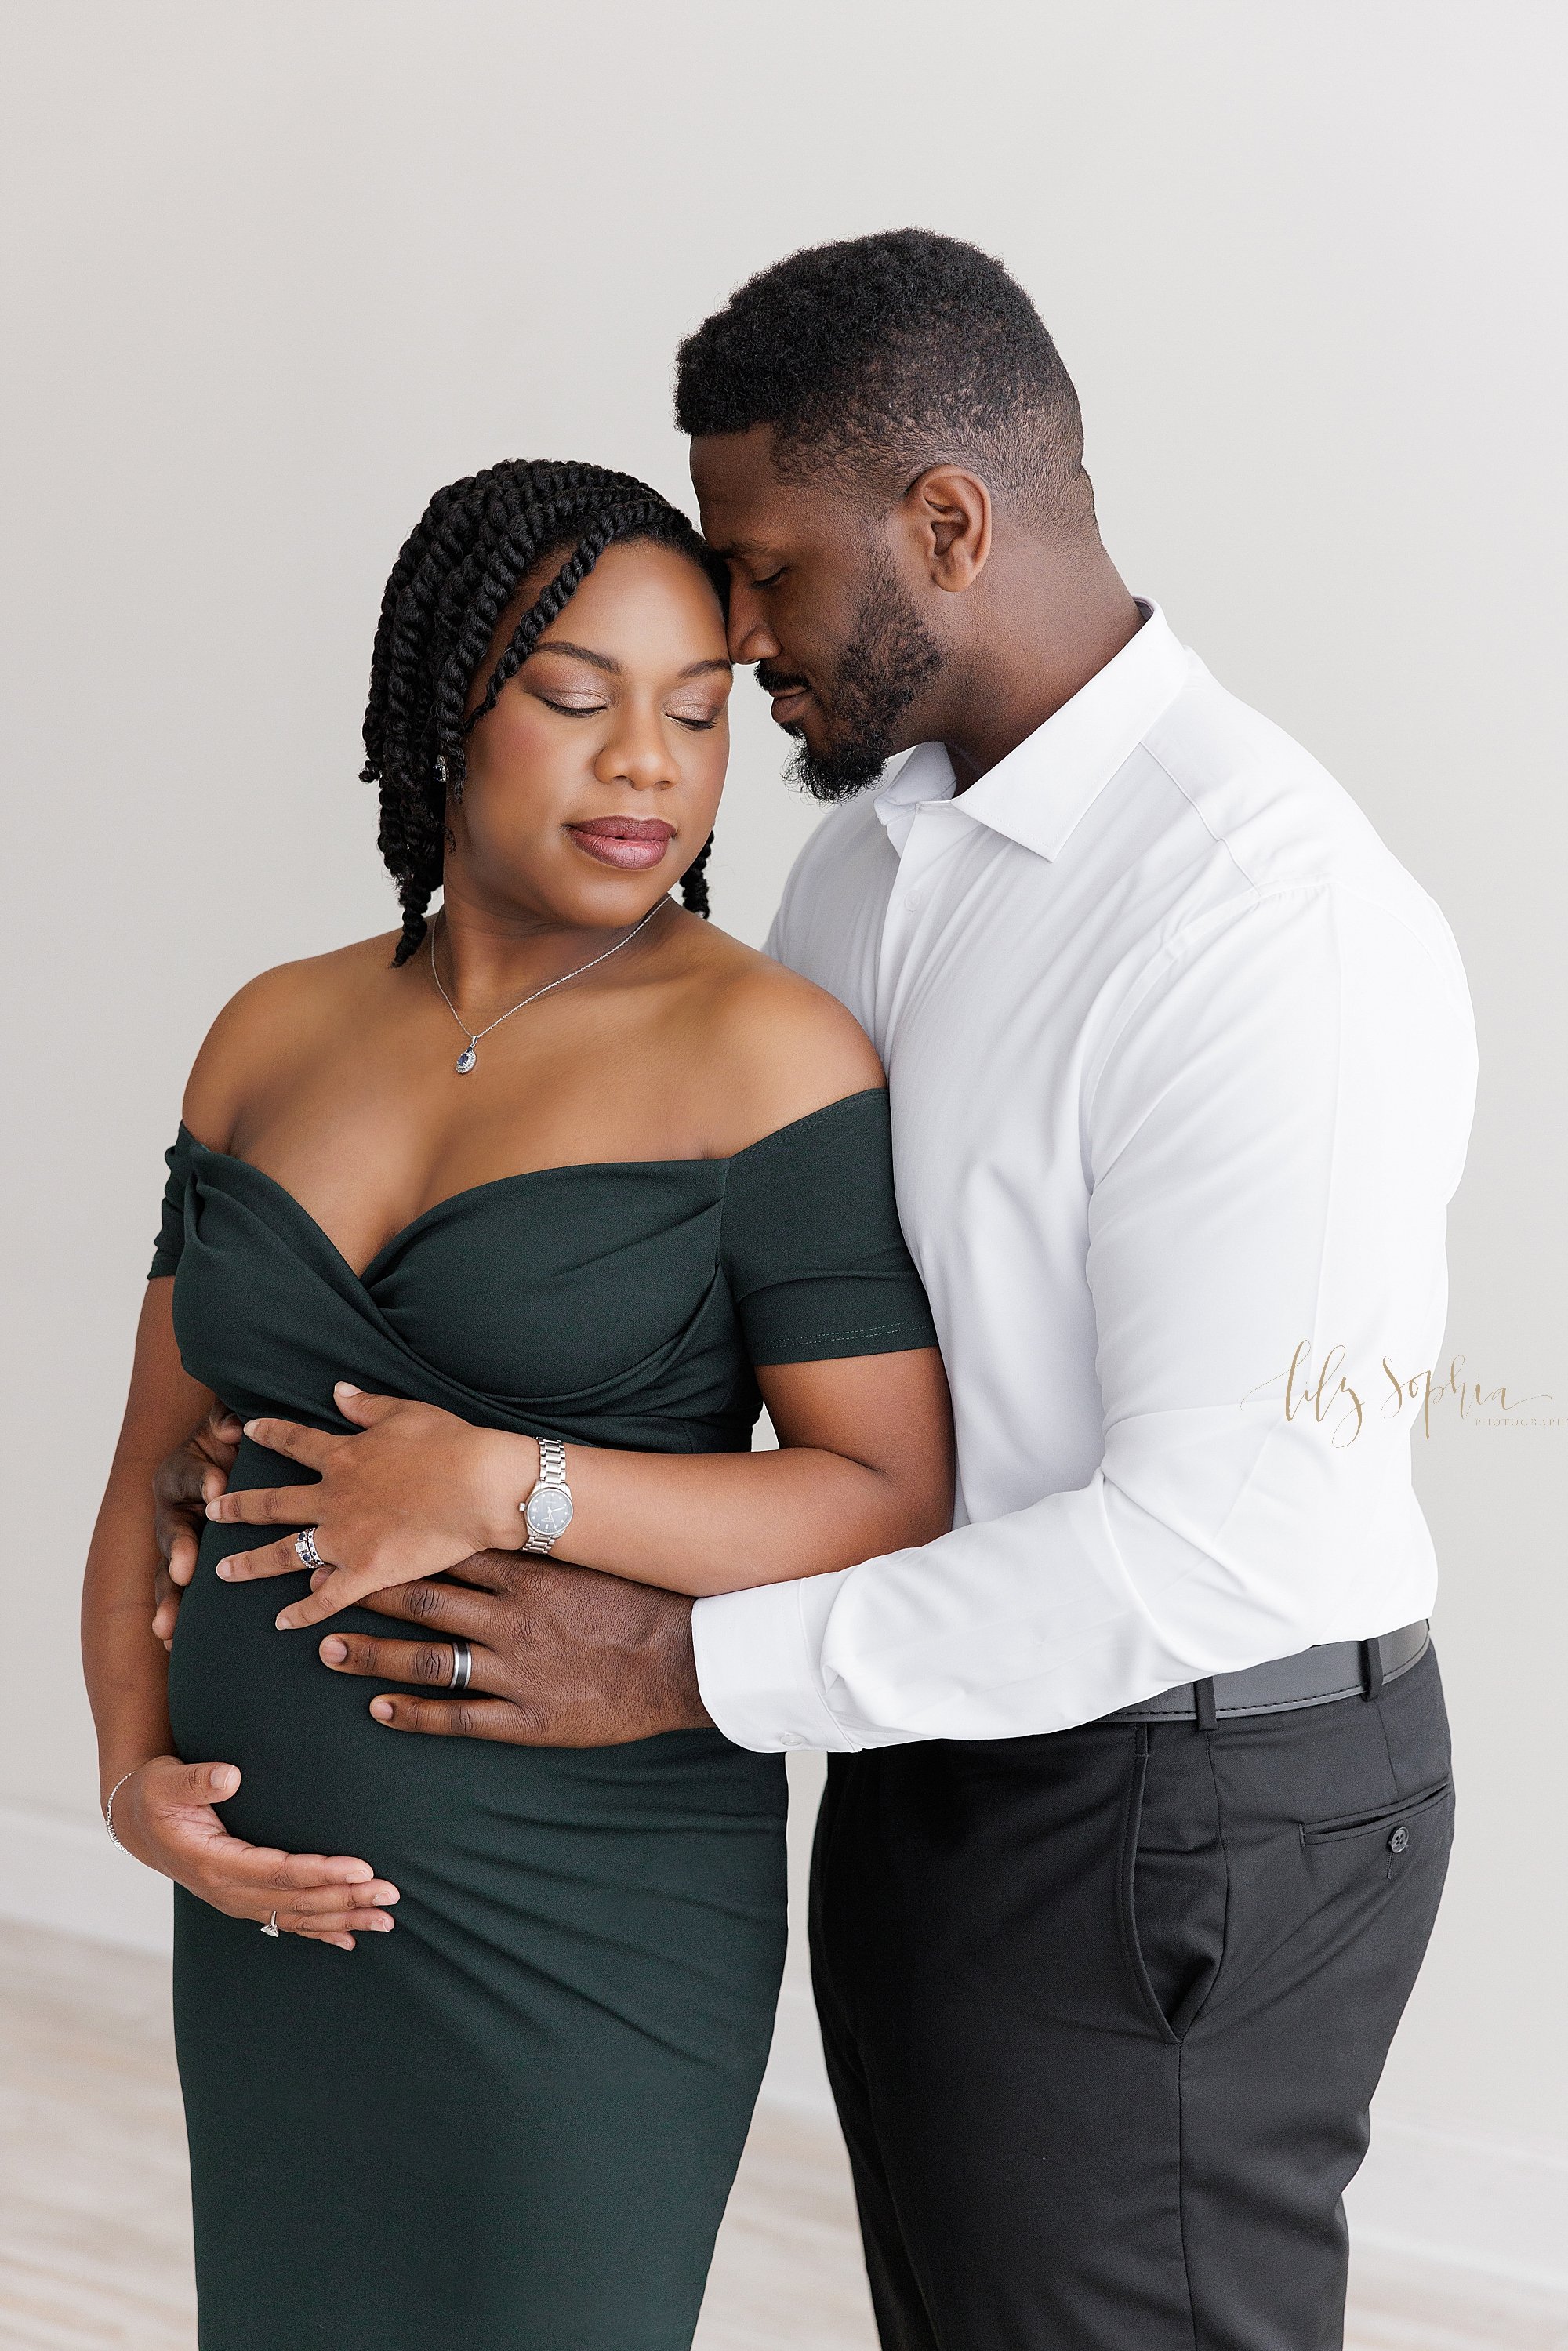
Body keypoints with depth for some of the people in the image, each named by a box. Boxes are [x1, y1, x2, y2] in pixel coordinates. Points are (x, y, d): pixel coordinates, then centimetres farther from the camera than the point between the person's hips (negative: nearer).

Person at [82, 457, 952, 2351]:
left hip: (585, 1929, -5)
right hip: (282, 1914, 6)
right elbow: (161, 1464, 10)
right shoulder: (278, 1040, 5)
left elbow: (894, 1507, -15)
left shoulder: (760, 1053, -12)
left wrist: (502, 1486, -24)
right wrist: (137, 1778, -6)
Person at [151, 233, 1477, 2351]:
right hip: (943, 1758, 9)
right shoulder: (880, 848, 6)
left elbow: (1227, 1539, -28)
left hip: (1180, 1833, -9)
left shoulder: (1265, 910, -25)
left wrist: (690, 1666, -24)